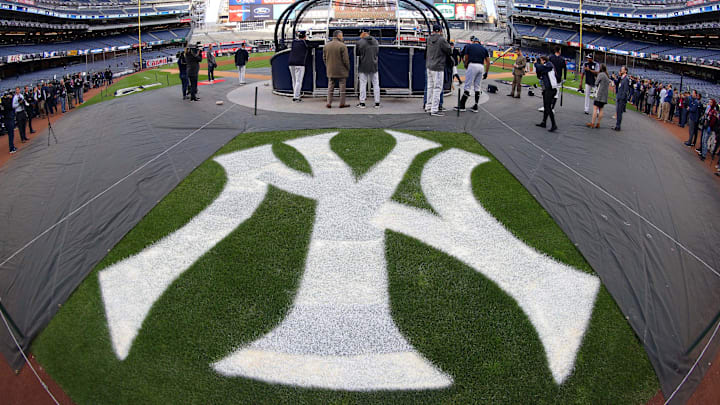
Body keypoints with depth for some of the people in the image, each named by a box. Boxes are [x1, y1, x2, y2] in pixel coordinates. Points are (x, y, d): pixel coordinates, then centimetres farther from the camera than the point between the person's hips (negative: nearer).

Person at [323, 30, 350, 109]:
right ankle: (342, 103, 6)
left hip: (330, 70, 5)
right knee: (342, 86, 4)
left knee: (330, 86, 10)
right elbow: (346, 59, -12)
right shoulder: (342, 46, -12)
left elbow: (324, 58, 11)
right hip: (341, 71, -5)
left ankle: (329, 103, 8)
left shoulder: (327, 46, 6)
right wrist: (348, 68, 0)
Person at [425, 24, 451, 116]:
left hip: (429, 66, 8)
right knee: (437, 88, -5)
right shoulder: (442, 40, -15)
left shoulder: (429, 39, 4)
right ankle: (434, 110, -6)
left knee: (430, 87, 16)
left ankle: (428, 106, 22)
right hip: (437, 67, -7)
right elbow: (449, 51, -7)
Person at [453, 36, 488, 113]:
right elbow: (488, 62, 12)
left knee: (467, 86, -3)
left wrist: (466, 67, 24)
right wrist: (486, 73, 15)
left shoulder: (469, 46, 10)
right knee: (478, 87, 10)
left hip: (472, 65, -4)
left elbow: (466, 59, 9)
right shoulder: (484, 48, 19)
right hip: (481, 67, 4)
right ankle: (475, 107, 10)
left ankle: (462, 106, -2)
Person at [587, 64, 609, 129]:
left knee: (595, 108, -8)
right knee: (600, 109, 8)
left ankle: (592, 123, -11)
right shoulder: (607, 76, 15)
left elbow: (596, 83, -6)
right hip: (605, 95, 8)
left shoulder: (600, 74, -8)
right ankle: (598, 123, 7)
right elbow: (609, 84, 19)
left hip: (599, 94, -8)